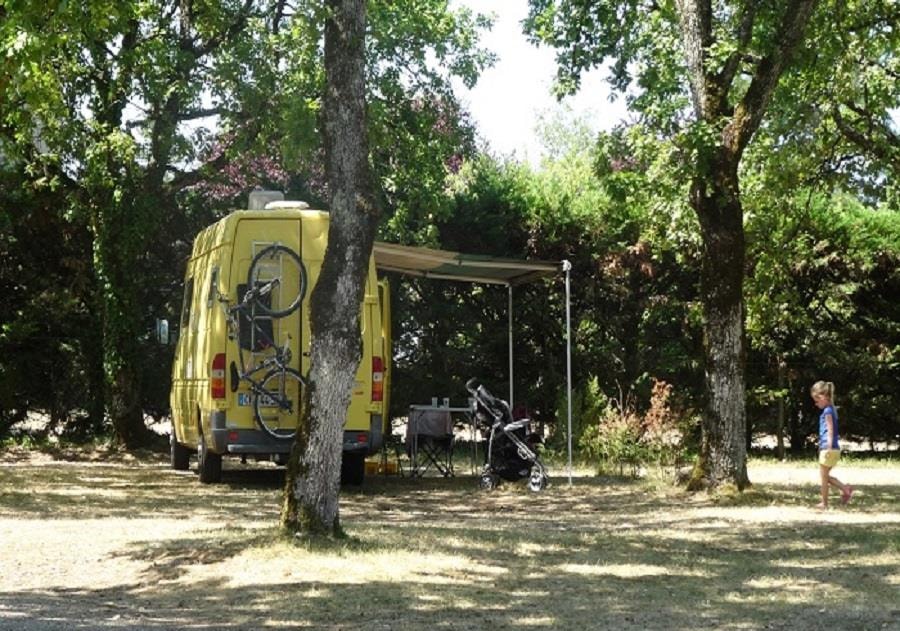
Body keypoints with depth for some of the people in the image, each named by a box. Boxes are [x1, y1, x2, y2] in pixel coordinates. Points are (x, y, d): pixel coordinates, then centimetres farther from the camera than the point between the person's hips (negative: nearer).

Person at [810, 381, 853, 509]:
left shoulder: (827, 411, -14)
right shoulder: (831, 409, 14)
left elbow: (830, 431, -20)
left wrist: (828, 448, -22)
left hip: (828, 449, -9)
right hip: (835, 449, 9)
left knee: (823, 476, 1)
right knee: (825, 476, 16)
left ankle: (824, 503, 7)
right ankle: (845, 489, 7)